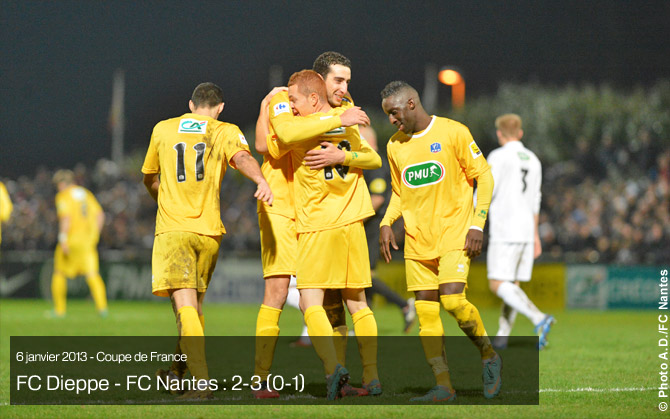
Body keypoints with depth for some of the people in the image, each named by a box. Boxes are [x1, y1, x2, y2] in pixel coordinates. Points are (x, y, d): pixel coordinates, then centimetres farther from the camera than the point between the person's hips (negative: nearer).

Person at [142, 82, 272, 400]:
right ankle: (178, 369, 32)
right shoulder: (226, 132, 7)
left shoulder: (162, 129, 14)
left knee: (185, 304, -13)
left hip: (172, 229, -1)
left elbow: (149, 178, 27)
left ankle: (202, 381, -27)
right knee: (193, 302, 19)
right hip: (209, 231, 1)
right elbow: (241, 157, -16)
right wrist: (261, 180, -34)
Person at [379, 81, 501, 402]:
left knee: (453, 300, -19)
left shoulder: (453, 133, -5)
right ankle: (443, 386, 1)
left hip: (453, 232, -5)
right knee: (425, 310, -2)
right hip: (418, 240, 5)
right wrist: (386, 223, 5)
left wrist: (477, 225, -10)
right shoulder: (395, 146, 11)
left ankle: (489, 356, 5)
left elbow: (483, 177, -2)